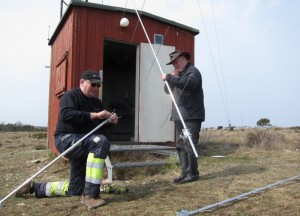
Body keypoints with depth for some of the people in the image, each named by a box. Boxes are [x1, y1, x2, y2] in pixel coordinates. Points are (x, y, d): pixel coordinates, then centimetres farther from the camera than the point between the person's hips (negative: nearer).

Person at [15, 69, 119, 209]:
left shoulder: (97, 102, 16)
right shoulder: (71, 96, -8)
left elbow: (99, 125, 19)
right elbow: (66, 115, -27)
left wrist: (109, 121, -4)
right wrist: (93, 115, -31)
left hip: (83, 143, 9)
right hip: (67, 139, -9)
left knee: (74, 190, 11)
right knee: (101, 142, -36)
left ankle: (35, 187, 32)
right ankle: (90, 195, -32)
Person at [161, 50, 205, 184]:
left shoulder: (193, 71, -4)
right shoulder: (178, 75, 24)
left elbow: (188, 83, -26)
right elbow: (167, 90, 17)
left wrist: (169, 78, -23)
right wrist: (171, 78, 1)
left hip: (191, 116, -9)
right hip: (180, 117, 9)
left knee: (189, 145, -10)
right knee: (180, 145, 8)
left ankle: (193, 173, -2)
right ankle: (185, 173, 14)